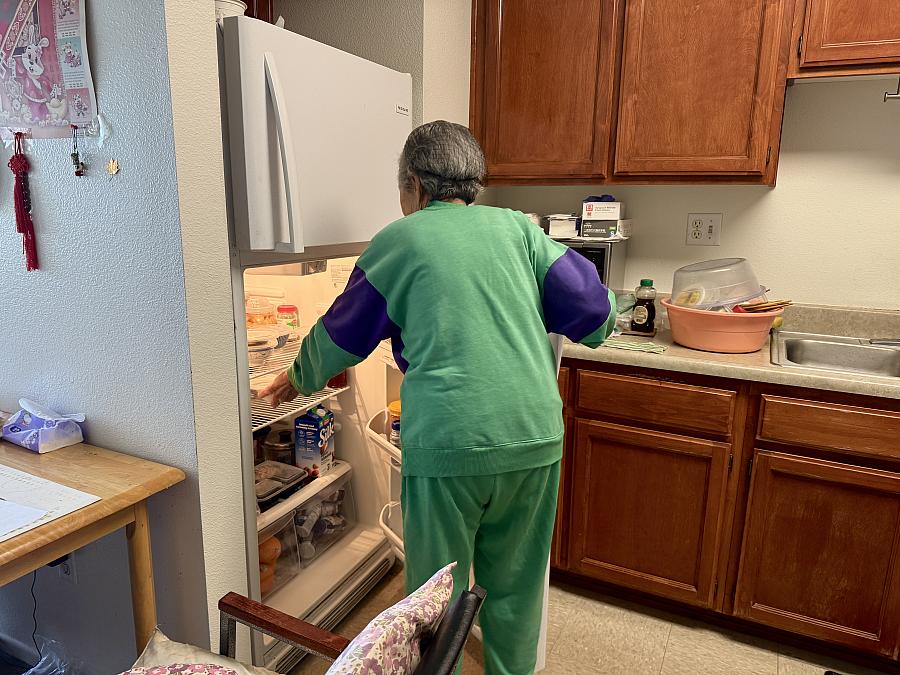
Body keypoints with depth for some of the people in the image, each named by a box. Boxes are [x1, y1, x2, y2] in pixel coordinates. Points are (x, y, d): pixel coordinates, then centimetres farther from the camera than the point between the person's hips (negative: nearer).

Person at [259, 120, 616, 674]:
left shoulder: (398, 241, 4)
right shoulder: (518, 227, 9)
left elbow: (341, 333, 15)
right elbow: (592, 308, 6)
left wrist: (301, 378, 33)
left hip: (447, 443, -3)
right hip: (535, 438, 4)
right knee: (516, 588, 20)